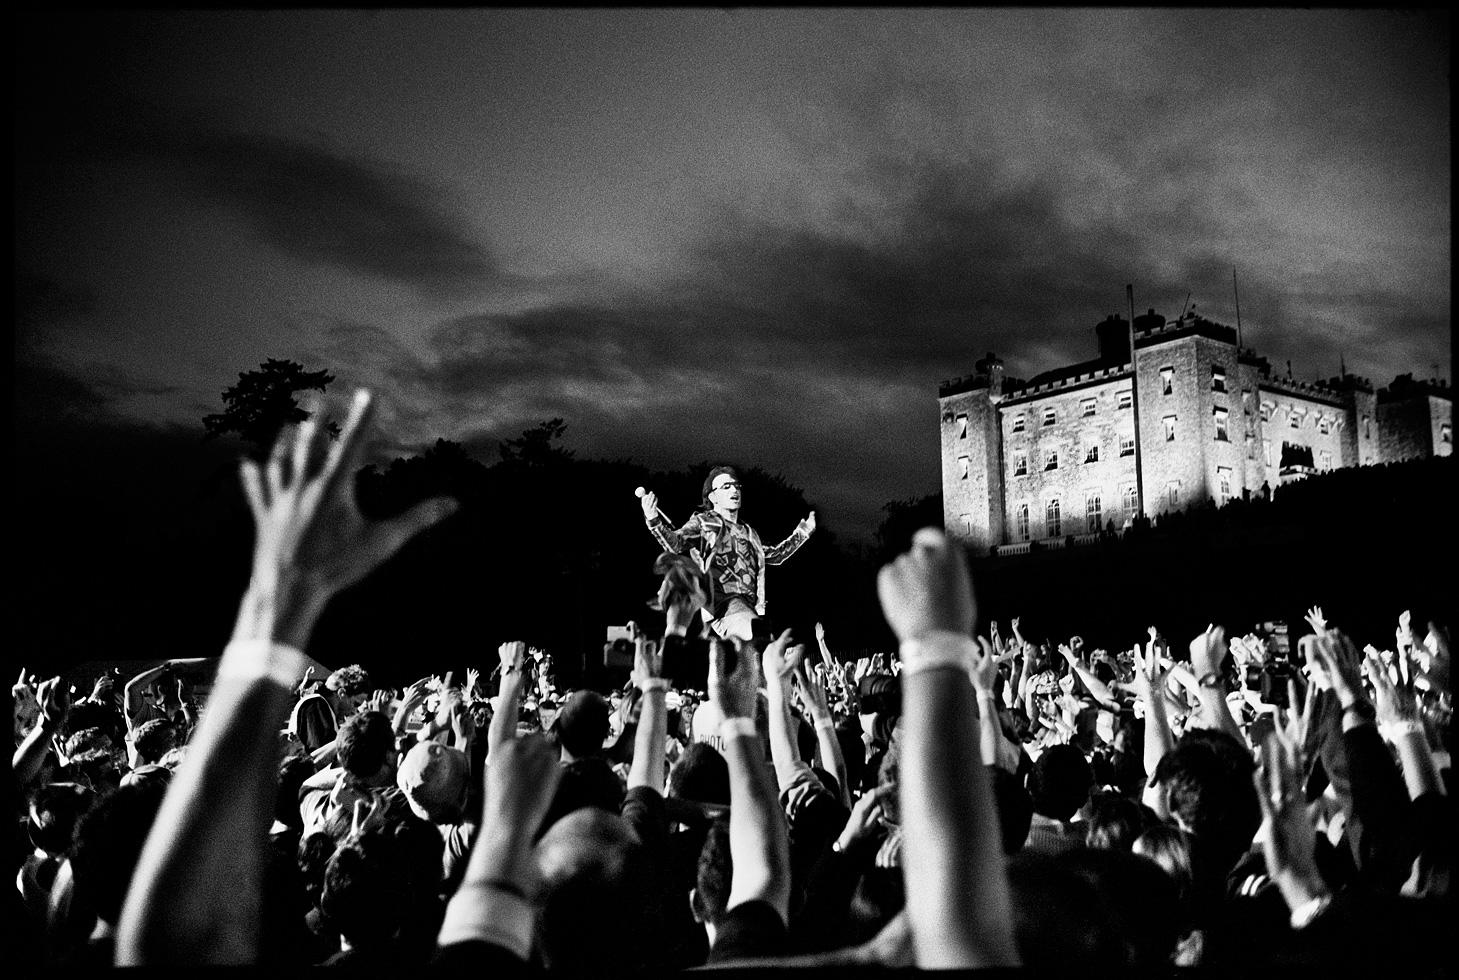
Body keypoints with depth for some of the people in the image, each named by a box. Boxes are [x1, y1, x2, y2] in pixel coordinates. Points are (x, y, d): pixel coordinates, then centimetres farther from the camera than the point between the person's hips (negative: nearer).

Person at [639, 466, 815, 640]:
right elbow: (674, 543, -5)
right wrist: (653, 520, -22)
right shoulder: (703, 522, 10)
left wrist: (802, 533, 44)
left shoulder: (748, 533, 28)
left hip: (750, 607, 6)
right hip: (723, 600, -6)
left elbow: (774, 555, 43)